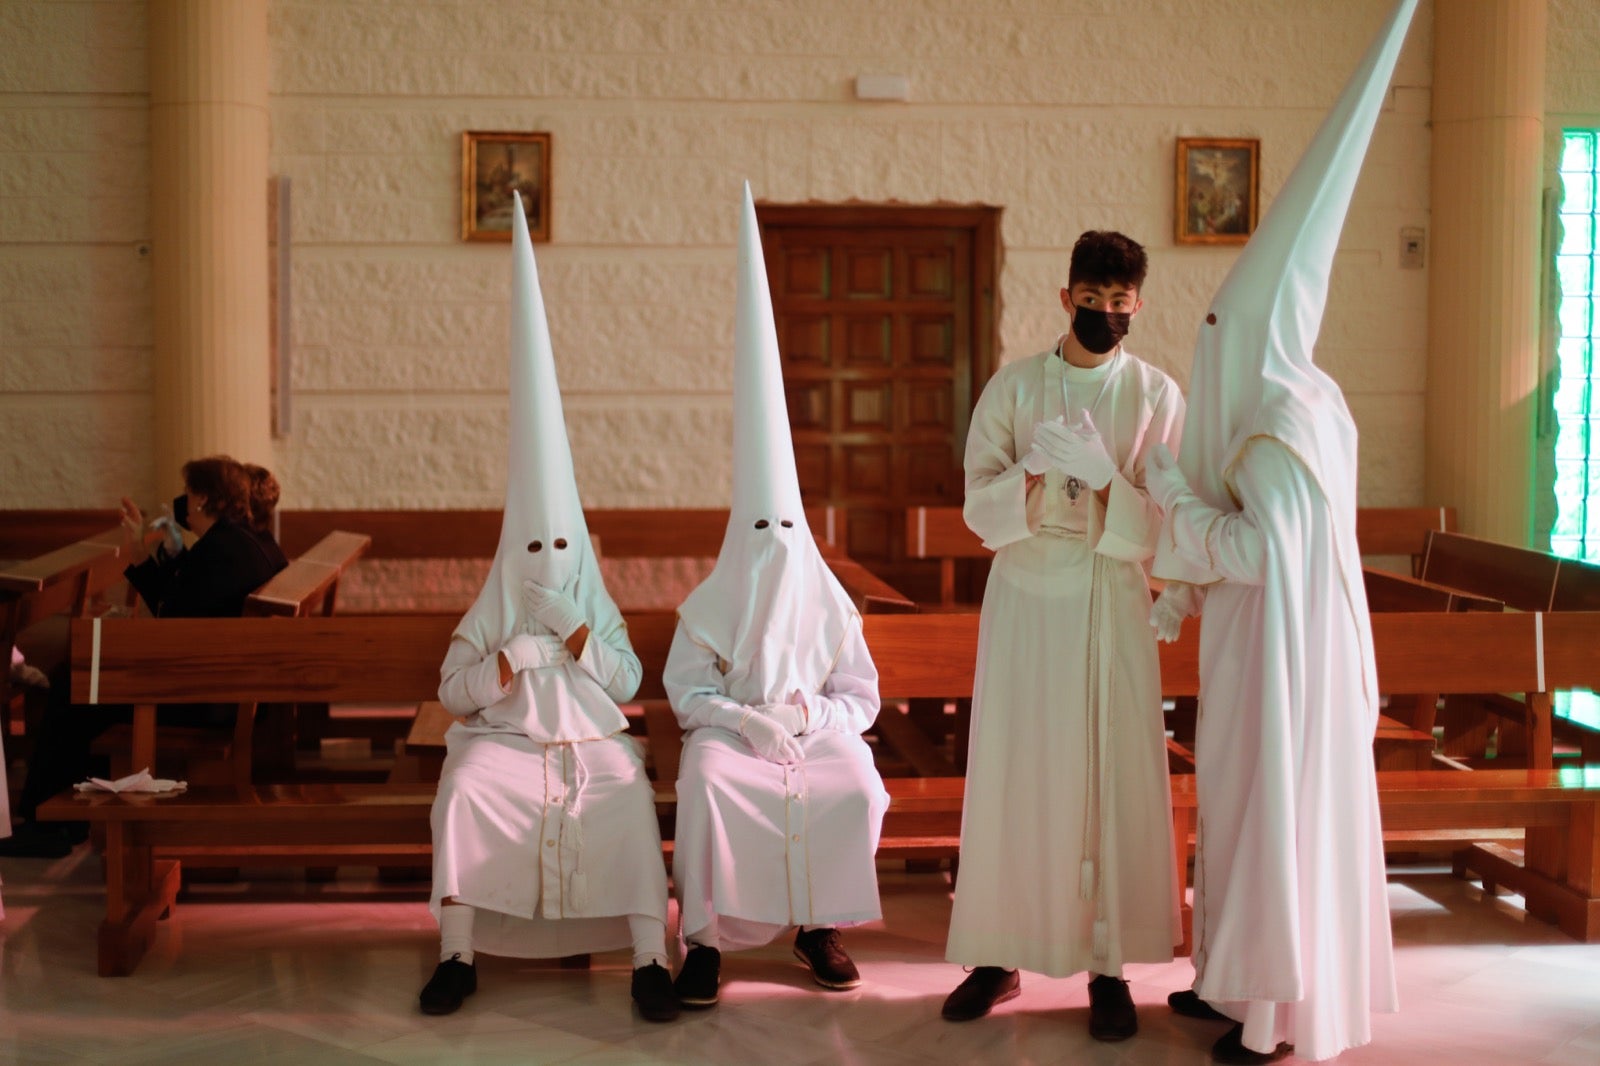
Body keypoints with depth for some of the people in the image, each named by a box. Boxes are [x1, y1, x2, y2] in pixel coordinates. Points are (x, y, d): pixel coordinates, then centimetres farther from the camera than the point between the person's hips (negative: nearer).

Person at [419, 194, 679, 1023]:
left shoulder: (598, 609, 11)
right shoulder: (488, 613, 9)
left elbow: (629, 683, -1)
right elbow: (451, 694, 4)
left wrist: (576, 633, -12)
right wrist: (498, 667, -14)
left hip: (593, 746, 0)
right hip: (506, 744, 0)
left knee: (631, 801, -33)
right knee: (461, 791, -32)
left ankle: (650, 958, -32)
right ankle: (458, 953, -25)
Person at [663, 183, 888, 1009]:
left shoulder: (828, 600, 7)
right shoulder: (711, 606, 3)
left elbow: (861, 694, 7)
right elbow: (686, 689, -1)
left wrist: (812, 714, -13)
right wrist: (747, 717, -17)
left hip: (817, 732, 1)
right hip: (733, 732, -1)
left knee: (855, 786, -31)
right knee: (705, 780, -36)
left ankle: (818, 925, -11)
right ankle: (705, 937, -27)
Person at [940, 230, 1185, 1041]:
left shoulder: (1157, 396, 0)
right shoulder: (1013, 386, 2)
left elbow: (1159, 526, -5)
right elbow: (980, 507, -4)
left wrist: (1102, 475, -22)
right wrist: (1035, 470, -22)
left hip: (1114, 606, -1)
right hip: (1025, 599, 1)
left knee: (1115, 781, 0)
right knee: (1012, 776, 3)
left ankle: (1109, 968, 8)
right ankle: (998, 956, 14)